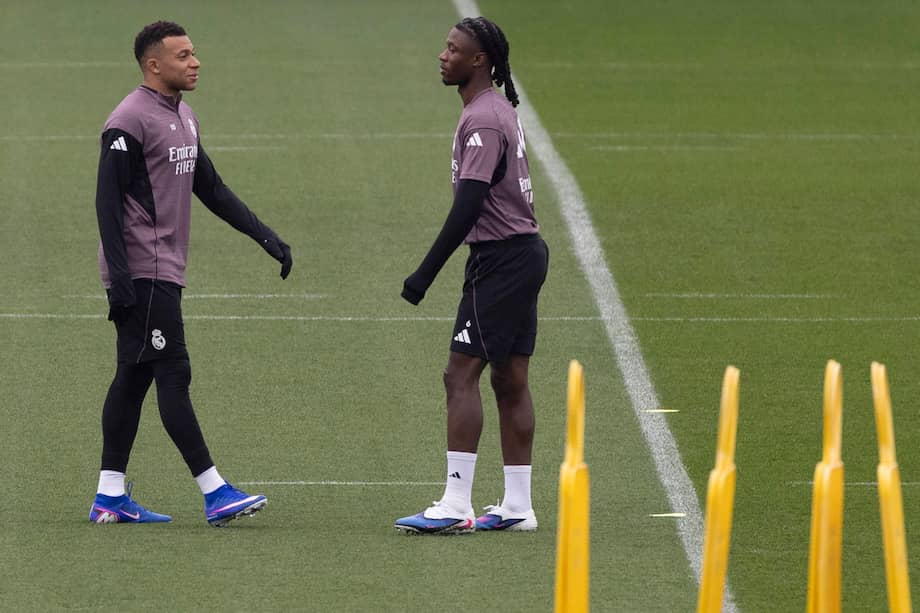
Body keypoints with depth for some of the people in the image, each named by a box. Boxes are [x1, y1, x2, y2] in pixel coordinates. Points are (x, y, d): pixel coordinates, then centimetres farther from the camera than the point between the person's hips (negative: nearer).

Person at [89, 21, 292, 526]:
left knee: (133, 379, 10)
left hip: (164, 273, 10)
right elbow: (108, 200, -16)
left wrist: (265, 237, 16)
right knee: (173, 376, -9)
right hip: (142, 273, -10)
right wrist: (119, 275, -22)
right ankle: (214, 494, -11)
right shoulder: (129, 122, -14)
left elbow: (210, 188, 22)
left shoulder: (184, 118, 16)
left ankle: (110, 496, 14)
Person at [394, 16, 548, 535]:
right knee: (511, 380, 11)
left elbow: (469, 206, -24)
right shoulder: (502, 111, 16)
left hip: (502, 259, -10)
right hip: (526, 250, 10)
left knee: (461, 374, -11)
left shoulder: (482, 122, -17)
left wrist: (426, 274, -22)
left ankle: (455, 506, -14)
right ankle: (518, 506, 13)